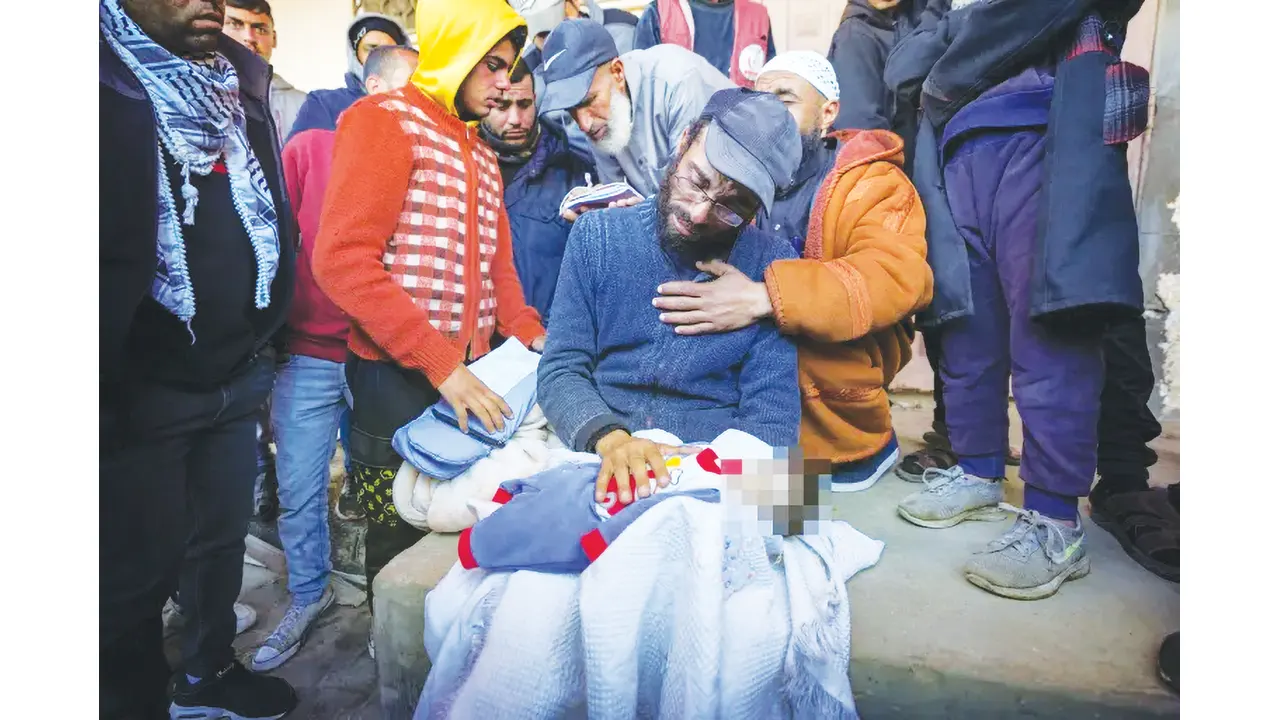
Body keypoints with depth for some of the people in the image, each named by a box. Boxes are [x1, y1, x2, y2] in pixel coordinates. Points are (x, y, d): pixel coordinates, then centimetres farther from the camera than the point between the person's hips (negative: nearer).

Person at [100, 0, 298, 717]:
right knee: (140, 567, 8)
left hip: (239, 376, 6)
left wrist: (267, 330, 12)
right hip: (142, 388, -6)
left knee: (224, 536, 19)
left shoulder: (242, 78, 10)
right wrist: (109, 383, -15)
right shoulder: (112, 77, -10)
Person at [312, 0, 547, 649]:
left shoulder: (482, 155, 18)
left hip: (468, 374, 7)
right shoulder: (386, 119, -7)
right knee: (402, 538, 5)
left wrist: (531, 333, 0)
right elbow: (341, 258, -18)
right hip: (398, 377, -7)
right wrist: (438, 362, -22)